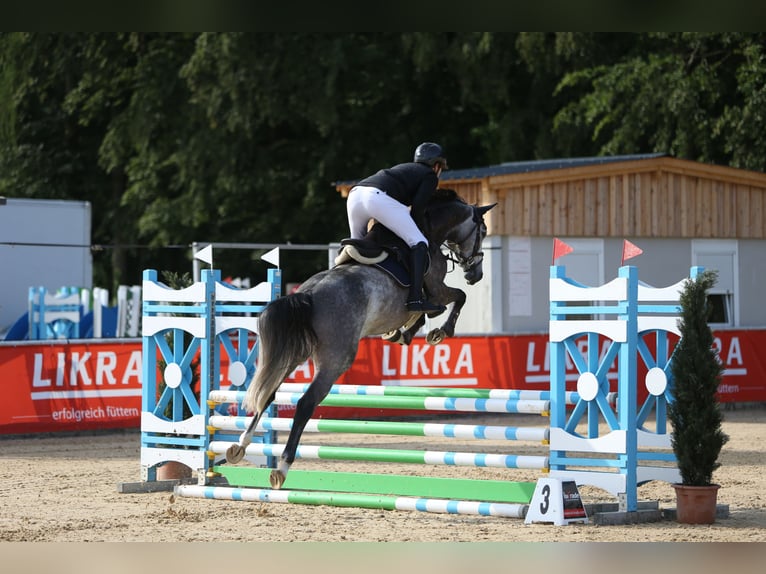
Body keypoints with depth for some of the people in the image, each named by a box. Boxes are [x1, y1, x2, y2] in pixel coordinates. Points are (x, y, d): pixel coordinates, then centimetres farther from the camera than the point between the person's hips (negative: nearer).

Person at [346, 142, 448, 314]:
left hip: (355, 194, 7)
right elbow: (417, 206, 2)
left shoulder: (403, 168, 40)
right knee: (419, 243, -5)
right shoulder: (430, 176, 18)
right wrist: (416, 229, 15)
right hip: (380, 197, -7)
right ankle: (415, 298, -19)